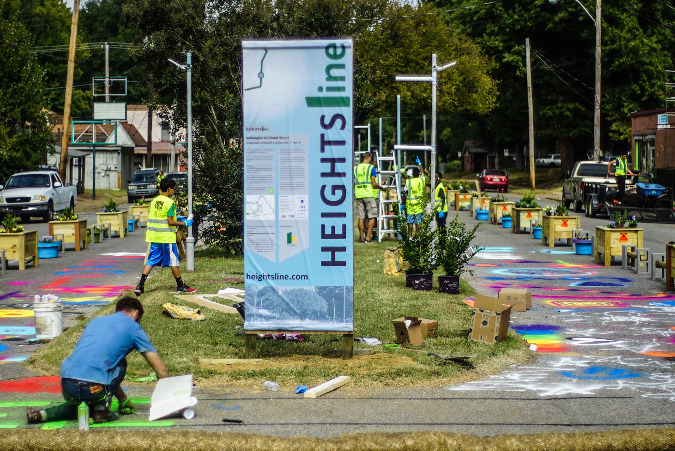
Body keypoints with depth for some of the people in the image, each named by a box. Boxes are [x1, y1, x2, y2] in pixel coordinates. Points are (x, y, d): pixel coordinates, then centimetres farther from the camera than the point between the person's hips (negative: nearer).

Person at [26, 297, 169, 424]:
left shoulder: (95, 321, 29)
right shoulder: (132, 327, 13)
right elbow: (161, 370, 14)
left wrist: (124, 401, 42)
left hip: (67, 387, 5)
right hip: (93, 389, -5)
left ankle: (42, 414, 12)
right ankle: (101, 409, 7)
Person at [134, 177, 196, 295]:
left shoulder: (154, 201, 9)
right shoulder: (169, 202, -13)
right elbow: (170, 222, -17)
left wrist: (176, 218, 19)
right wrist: (184, 223, -5)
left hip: (154, 236, 6)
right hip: (167, 237, -6)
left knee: (151, 261, 6)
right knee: (173, 261, 4)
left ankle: (140, 285, -4)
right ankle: (180, 286, 13)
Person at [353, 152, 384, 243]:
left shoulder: (356, 168, 11)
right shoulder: (371, 168, -3)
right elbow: (374, 184, -9)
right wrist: (382, 187, 7)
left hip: (359, 195, 5)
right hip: (369, 195, -5)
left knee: (361, 217, 7)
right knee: (372, 217, 0)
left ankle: (362, 238, 6)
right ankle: (367, 237, -8)